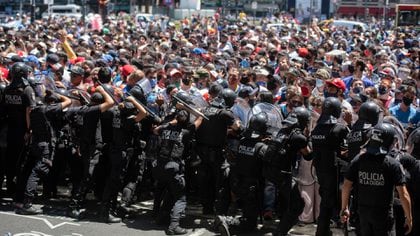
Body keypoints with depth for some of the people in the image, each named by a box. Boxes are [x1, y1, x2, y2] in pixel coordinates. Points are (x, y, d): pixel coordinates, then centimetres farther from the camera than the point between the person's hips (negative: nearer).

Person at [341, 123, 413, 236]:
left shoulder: (358, 161, -4)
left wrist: (344, 208, 12)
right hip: (383, 214, -4)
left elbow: (346, 187, -1)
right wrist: (409, 218, -5)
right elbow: (403, 195, -16)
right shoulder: (393, 164, -15)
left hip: (363, 211, 4)